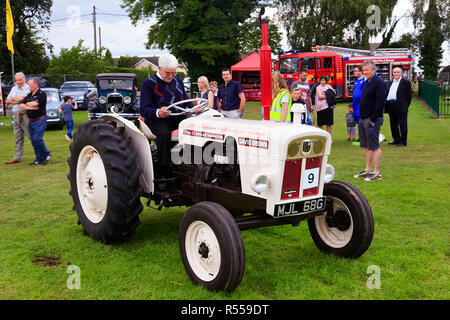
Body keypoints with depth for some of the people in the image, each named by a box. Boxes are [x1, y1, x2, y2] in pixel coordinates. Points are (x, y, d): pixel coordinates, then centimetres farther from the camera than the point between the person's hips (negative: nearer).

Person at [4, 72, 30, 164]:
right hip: (16, 115, 7)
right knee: (18, 138, 9)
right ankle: (17, 157, 14)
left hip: (25, 114, -7)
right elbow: (7, 101, 13)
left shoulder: (28, 88, -8)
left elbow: (21, 99, -19)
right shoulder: (14, 89, 17)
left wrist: (12, 99, 1)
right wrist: (16, 101, -5)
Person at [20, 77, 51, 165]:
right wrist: (30, 107, -9)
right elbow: (22, 105, 9)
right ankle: (39, 159, 13)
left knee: (37, 139, -15)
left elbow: (35, 103, -21)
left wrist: (27, 104, -1)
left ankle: (47, 154, 4)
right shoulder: (29, 95, 16)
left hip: (40, 120, -8)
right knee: (33, 140, 6)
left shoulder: (42, 94, -8)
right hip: (31, 121, 8)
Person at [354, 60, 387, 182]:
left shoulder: (379, 83, -13)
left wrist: (373, 119, -21)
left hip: (372, 119, -9)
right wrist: (362, 118, 15)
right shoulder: (367, 82, 16)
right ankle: (368, 170, 22)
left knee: (374, 146, -6)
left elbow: (380, 102, -20)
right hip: (363, 119, 9)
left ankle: (377, 173, -1)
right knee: (367, 146, 14)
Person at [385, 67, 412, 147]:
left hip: (400, 106, -7)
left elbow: (409, 95, -1)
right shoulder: (391, 82, 21)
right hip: (391, 105, 7)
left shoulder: (406, 82, 1)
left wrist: (406, 106, -6)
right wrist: (387, 104, 10)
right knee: (393, 124, 11)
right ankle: (396, 140, 20)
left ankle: (403, 141, 0)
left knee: (402, 124, -4)